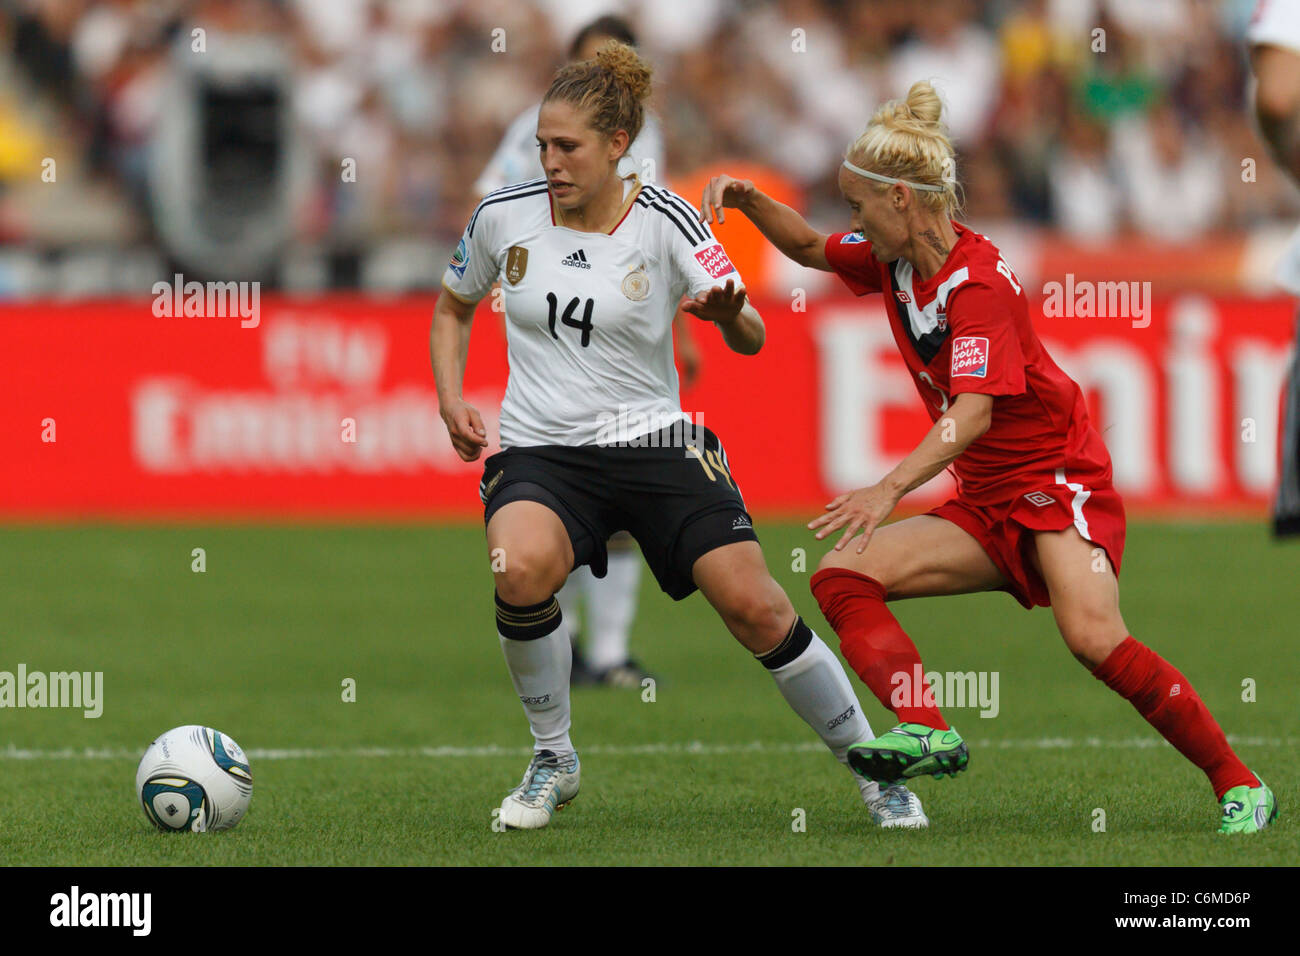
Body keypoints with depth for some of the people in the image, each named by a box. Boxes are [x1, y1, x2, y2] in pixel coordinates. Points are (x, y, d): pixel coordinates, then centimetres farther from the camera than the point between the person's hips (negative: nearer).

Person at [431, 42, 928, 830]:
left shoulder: (663, 221, -5)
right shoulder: (504, 217, 1)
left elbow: (750, 339, -9)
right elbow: (453, 307, 20)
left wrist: (729, 313, -33)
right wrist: (452, 400, 4)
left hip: (654, 441, -1)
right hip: (540, 453, 1)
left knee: (754, 605, -14)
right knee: (521, 569, -32)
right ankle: (554, 760, -8)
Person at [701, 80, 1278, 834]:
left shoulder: (978, 281, -20)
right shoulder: (895, 260, 5)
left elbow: (973, 410, -32)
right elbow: (810, 247, 25)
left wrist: (892, 488, -44)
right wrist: (747, 200, 5)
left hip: (1058, 482, -9)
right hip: (987, 506, 9)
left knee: (1095, 638, -30)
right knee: (842, 577, -9)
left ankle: (1239, 784, -17)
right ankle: (928, 731, -29)